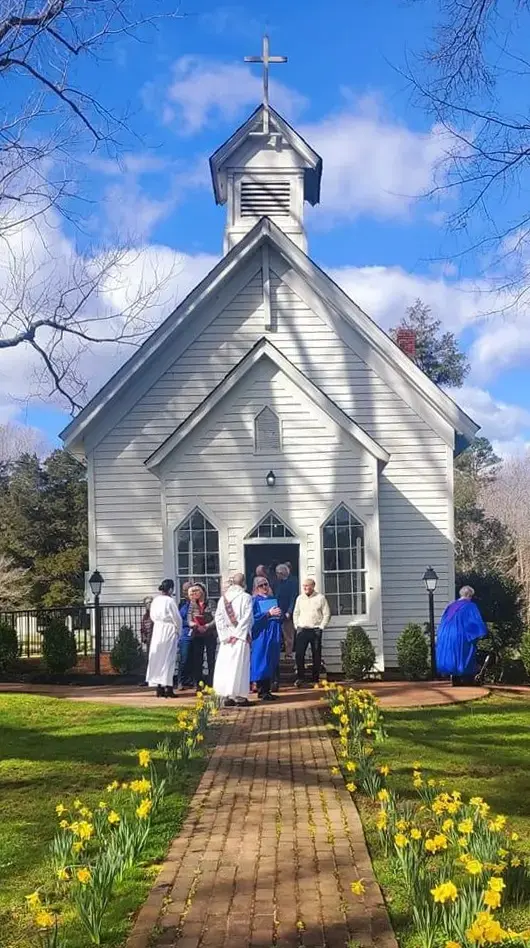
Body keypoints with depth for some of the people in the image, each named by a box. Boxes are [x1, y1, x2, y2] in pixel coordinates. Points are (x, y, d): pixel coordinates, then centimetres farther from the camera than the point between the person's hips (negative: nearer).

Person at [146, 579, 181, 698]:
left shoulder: (155, 600, 3)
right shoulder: (170, 601, -15)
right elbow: (177, 618, -10)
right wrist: (178, 630, 5)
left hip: (157, 631, 6)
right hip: (169, 631, -6)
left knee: (158, 659, 10)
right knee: (168, 659, -1)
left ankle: (159, 688, 12)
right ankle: (168, 688, 0)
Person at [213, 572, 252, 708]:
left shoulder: (223, 598, 6)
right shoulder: (246, 597, -5)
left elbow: (218, 617, 3)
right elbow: (247, 618, -11)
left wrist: (225, 635, 1)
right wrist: (237, 634, -8)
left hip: (226, 637, 4)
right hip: (241, 636, -4)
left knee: (224, 665, 7)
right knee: (239, 665, -2)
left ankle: (226, 696, 7)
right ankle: (239, 696, -3)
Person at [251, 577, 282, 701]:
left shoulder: (273, 599, 16)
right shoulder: (255, 600, -2)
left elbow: (279, 616, 21)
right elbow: (253, 617, -15)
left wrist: (278, 614, 0)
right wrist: (268, 613, -20)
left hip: (273, 636, 7)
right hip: (261, 636, -6)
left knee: (271, 663, 6)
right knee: (262, 663, -7)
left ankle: (266, 690, 11)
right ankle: (262, 691, -6)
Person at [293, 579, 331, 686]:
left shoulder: (320, 598, 0)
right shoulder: (300, 598, 10)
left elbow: (327, 614, 0)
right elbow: (296, 613, 17)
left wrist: (321, 627, -6)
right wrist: (296, 626, 6)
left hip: (315, 630, -2)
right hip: (302, 629, 2)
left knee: (316, 656, 2)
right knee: (299, 654, -8)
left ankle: (316, 679, 9)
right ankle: (300, 678, -3)